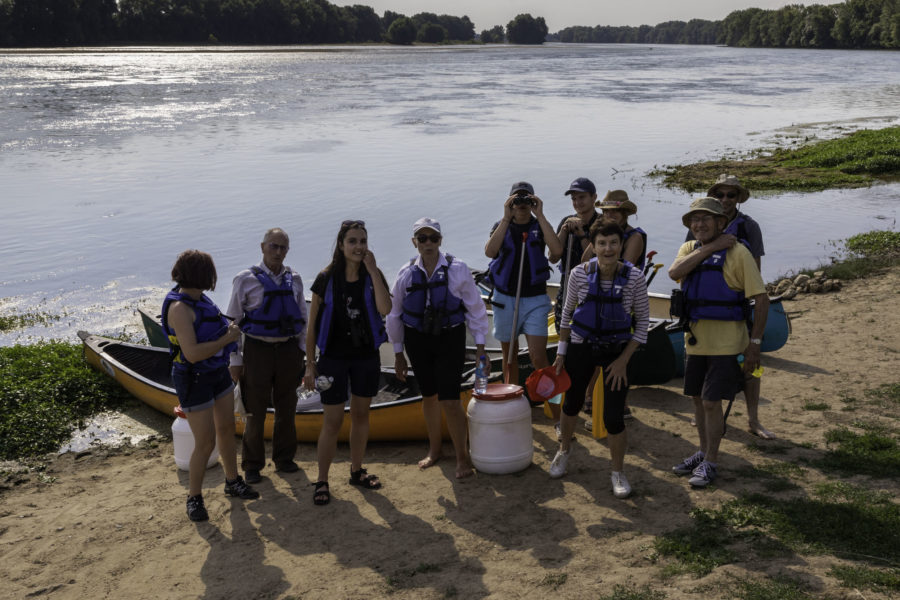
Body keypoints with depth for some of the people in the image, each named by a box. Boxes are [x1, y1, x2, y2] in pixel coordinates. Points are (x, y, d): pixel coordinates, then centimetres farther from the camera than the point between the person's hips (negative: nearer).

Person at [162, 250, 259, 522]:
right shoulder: (179, 308, -25)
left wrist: (229, 328, 9)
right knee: (206, 443, -4)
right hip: (194, 381, -9)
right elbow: (193, 353, -32)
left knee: (227, 429, 19)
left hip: (217, 373, 9)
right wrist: (228, 338, -23)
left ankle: (232, 482, 37)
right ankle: (194, 497, 16)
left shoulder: (199, 299, 4)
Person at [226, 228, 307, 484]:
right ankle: (252, 465, 17)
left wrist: (302, 350, 8)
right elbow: (233, 321, -3)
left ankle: (284, 458, 27)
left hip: (289, 350, 4)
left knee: (287, 408, 12)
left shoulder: (294, 279, 7)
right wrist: (236, 360, -5)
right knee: (256, 410, 3)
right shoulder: (246, 280, -5)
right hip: (258, 350, -3)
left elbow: (302, 317, 14)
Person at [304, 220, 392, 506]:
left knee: (360, 415, 15)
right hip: (334, 357, -3)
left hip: (366, 356, 3)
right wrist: (310, 364, -4)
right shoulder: (327, 279, -7)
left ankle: (356, 471, 31)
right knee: (333, 421, -1)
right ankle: (322, 481, 11)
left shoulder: (373, 276, -2)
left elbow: (385, 309, -22)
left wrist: (373, 270, -21)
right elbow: (312, 324, -3)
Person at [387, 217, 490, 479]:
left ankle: (463, 457, 8)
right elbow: (395, 315, 8)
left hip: (450, 339, -3)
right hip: (417, 340, 3)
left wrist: (480, 346, -2)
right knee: (429, 397, 14)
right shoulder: (407, 273, -1)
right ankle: (434, 449, 35)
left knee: (450, 400, -9)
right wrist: (398, 354, 10)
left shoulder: (457, 269, -8)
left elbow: (475, 308, -1)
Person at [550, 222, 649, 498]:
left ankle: (618, 472, 21)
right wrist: (561, 353, 4)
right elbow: (567, 312, 3)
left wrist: (624, 359, -9)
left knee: (613, 417, -5)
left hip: (617, 350, -1)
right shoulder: (580, 274, -12)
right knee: (572, 403, 19)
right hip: (581, 348, 2)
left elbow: (643, 320, -5)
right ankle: (564, 448, 50)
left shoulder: (633, 277, -15)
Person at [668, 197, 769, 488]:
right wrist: (710, 247, -17)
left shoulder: (737, 252, -11)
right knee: (698, 399, 15)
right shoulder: (689, 249, 6)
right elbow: (675, 272, -16)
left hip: (726, 343, -6)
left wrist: (755, 342, -14)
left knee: (711, 403, -4)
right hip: (695, 341, 6)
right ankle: (703, 452, 33)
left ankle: (711, 463, 12)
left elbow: (761, 298, -11)